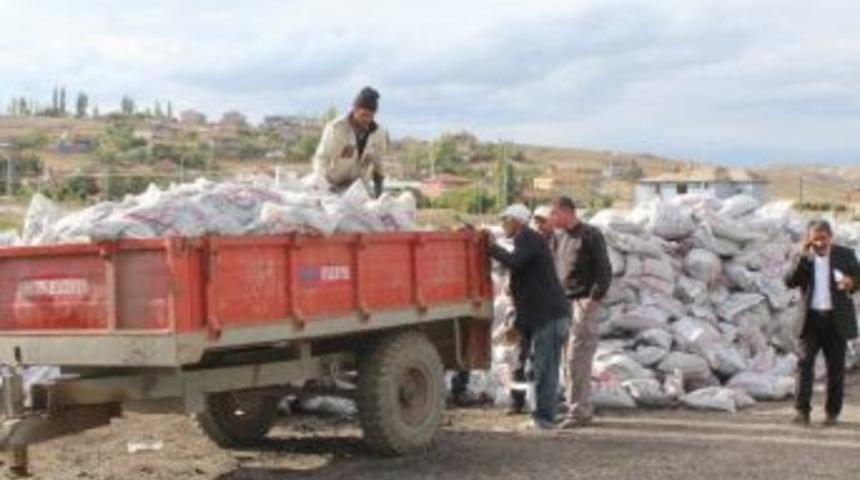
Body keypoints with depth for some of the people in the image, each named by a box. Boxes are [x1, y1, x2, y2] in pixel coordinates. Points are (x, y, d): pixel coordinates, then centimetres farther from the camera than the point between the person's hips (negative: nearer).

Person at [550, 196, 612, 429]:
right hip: (562, 303, 7)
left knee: (577, 357, -10)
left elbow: (604, 270, -9)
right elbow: (551, 268, 19)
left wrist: (595, 298, -17)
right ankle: (583, 407, 18)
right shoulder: (558, 237, 15)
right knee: (578, 357, 11)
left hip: (584, 302, -7)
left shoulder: (590, 235, -6)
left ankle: (578, 411, -7)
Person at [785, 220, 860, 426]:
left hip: (836, 320, 0)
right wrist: (802, 257, -18)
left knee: (835, 368, 5)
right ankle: (802, 411, -6)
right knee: (804, 363, -8)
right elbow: (790, 282, -8)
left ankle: (832, 413, 13)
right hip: (811, 319, 0)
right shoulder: (802, 259, 4)